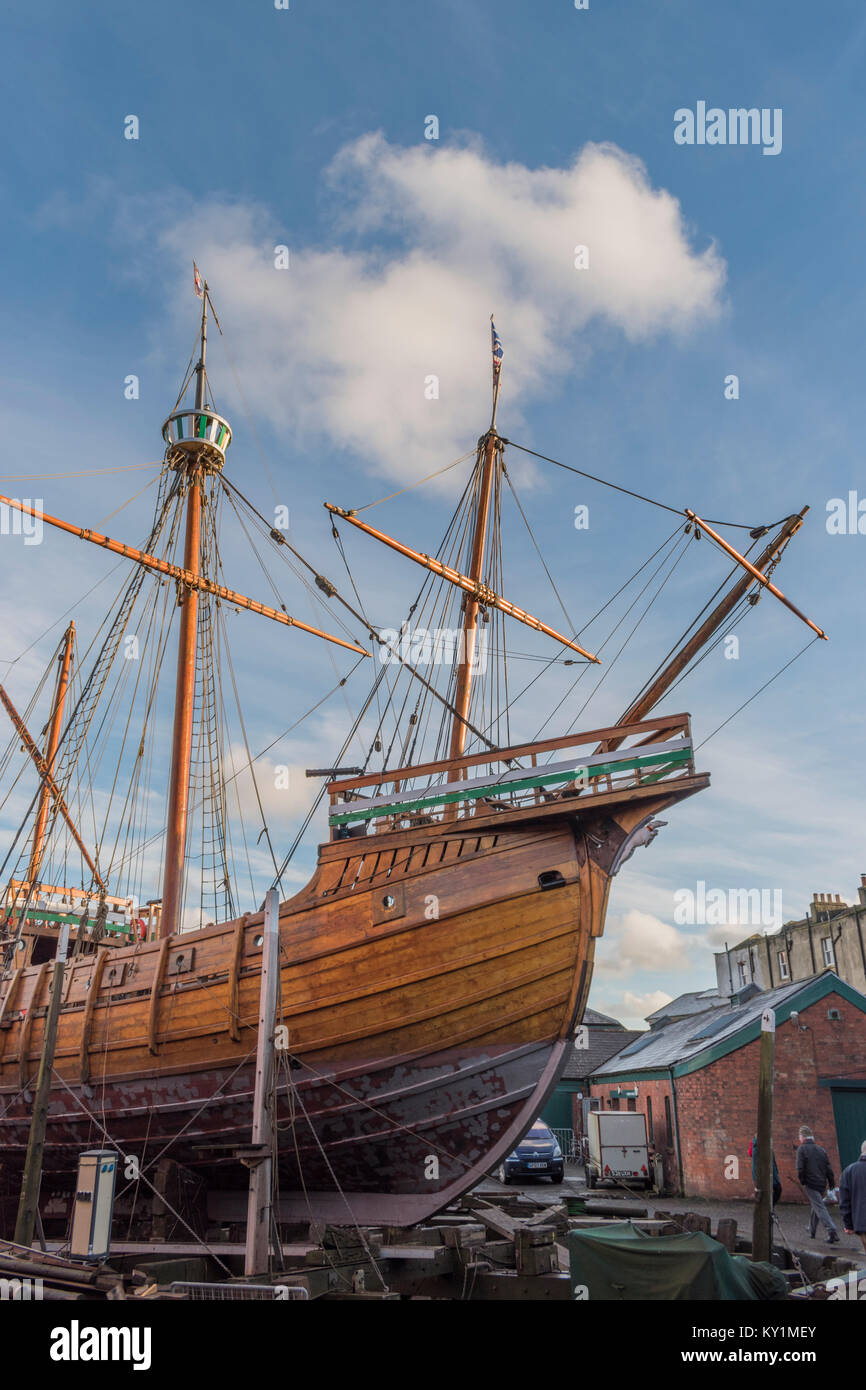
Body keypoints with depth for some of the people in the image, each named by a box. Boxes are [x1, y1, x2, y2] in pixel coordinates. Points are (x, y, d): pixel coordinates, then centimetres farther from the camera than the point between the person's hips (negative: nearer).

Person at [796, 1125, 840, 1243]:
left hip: (810, 1183, -6)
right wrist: (831, 1183, 13)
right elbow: (828, 1168, 7)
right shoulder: (821, 1150, 10)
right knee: (815, 1206, 21)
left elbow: (800, 1168, -15)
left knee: (820, 1208, -7)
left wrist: (801, 1180, -1)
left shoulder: (802, 1149, -7)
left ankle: (832, 1230, -22)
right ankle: (811, 1231, 31)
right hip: (822, 1184, 6)